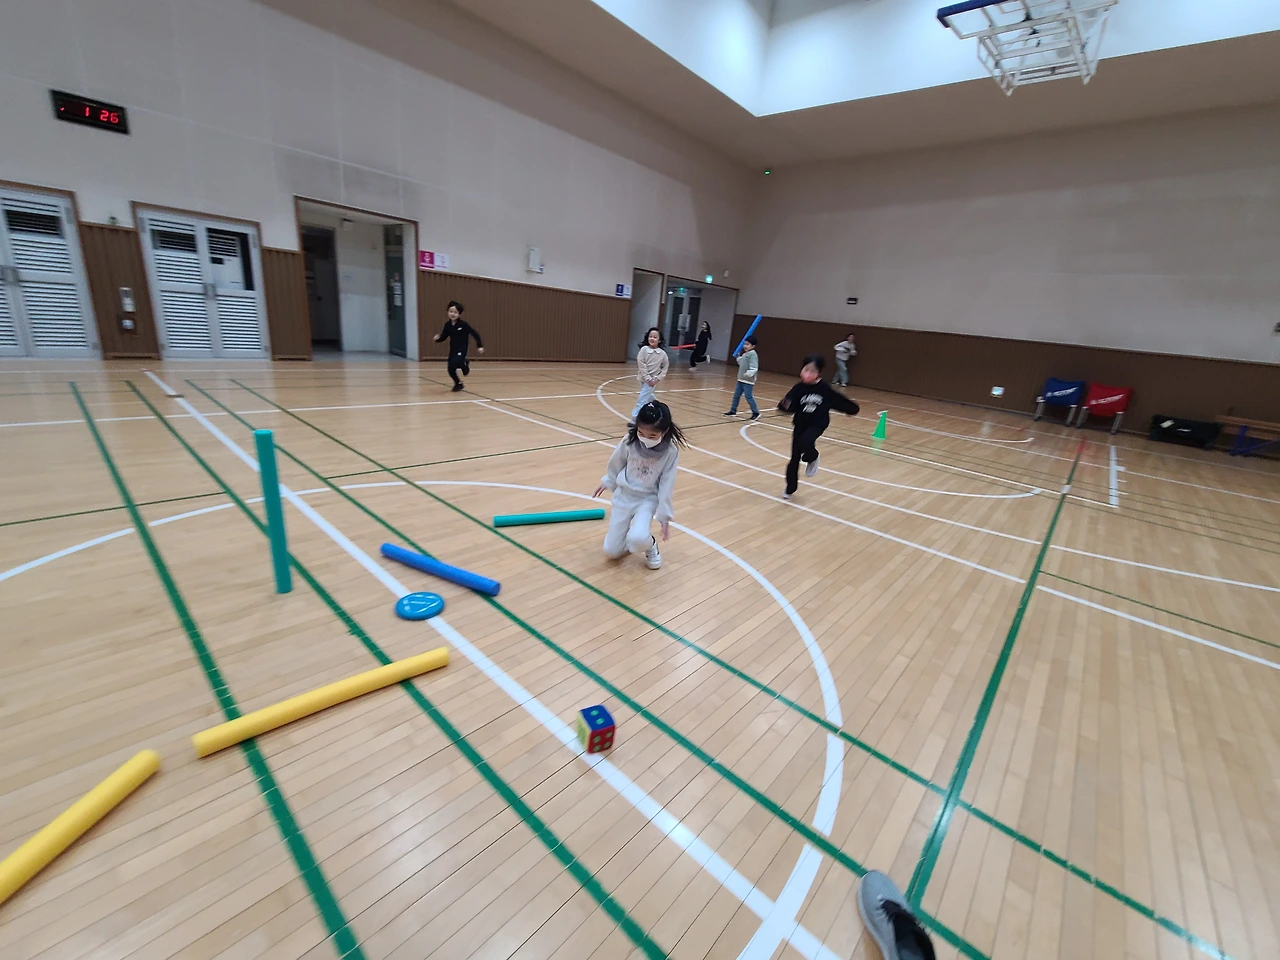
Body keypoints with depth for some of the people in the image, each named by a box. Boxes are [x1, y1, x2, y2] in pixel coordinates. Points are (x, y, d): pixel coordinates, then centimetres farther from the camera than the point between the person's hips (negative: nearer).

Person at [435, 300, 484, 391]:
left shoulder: (463, 324, -15)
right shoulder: (447, 325, -2)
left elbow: (475, 334, -11)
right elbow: (443, 337, 5)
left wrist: (480, 346, -13)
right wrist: (437, 339, -17)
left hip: (462, 350, -5)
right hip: (453, 350, 5)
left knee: (454, 363, -29)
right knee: (450, 369, 4)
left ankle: (465, 365, 7)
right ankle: (458, 383, 31)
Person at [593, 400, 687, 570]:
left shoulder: (671, 452, -18)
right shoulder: (629, 441, -16)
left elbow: (666, 486, -11)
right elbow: (616, 464, 3)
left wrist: (664, 516, -8)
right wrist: (607, 481, 18)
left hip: (648, 499, -1)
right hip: (624, 495, 2)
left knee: (638, 539, -29)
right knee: (611, 552, 1)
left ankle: (650, 544, 7)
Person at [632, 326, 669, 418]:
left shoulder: (662, 353, -9)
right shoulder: (644, 349, -10)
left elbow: (665, 367, 3)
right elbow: (641, 365, -12)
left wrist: (658, 378, -8)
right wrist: (648, 378, -16)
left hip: (653, 379, -3)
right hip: (643, 378, 3)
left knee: (642, 400, -7)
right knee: (648, 396, 22)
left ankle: (635, 419, -4)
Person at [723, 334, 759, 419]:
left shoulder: (752, 354, -15)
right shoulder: (745, 354, 13)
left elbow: (754, 367, -24)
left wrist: (749, 373, -39)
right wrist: (738, 356, 22)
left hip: (748, 381, -9)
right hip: (741, 379, 9)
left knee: (749, 397, -7)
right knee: (736, 395, 13)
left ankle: (756, 413, 4)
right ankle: (733, 411, 24)